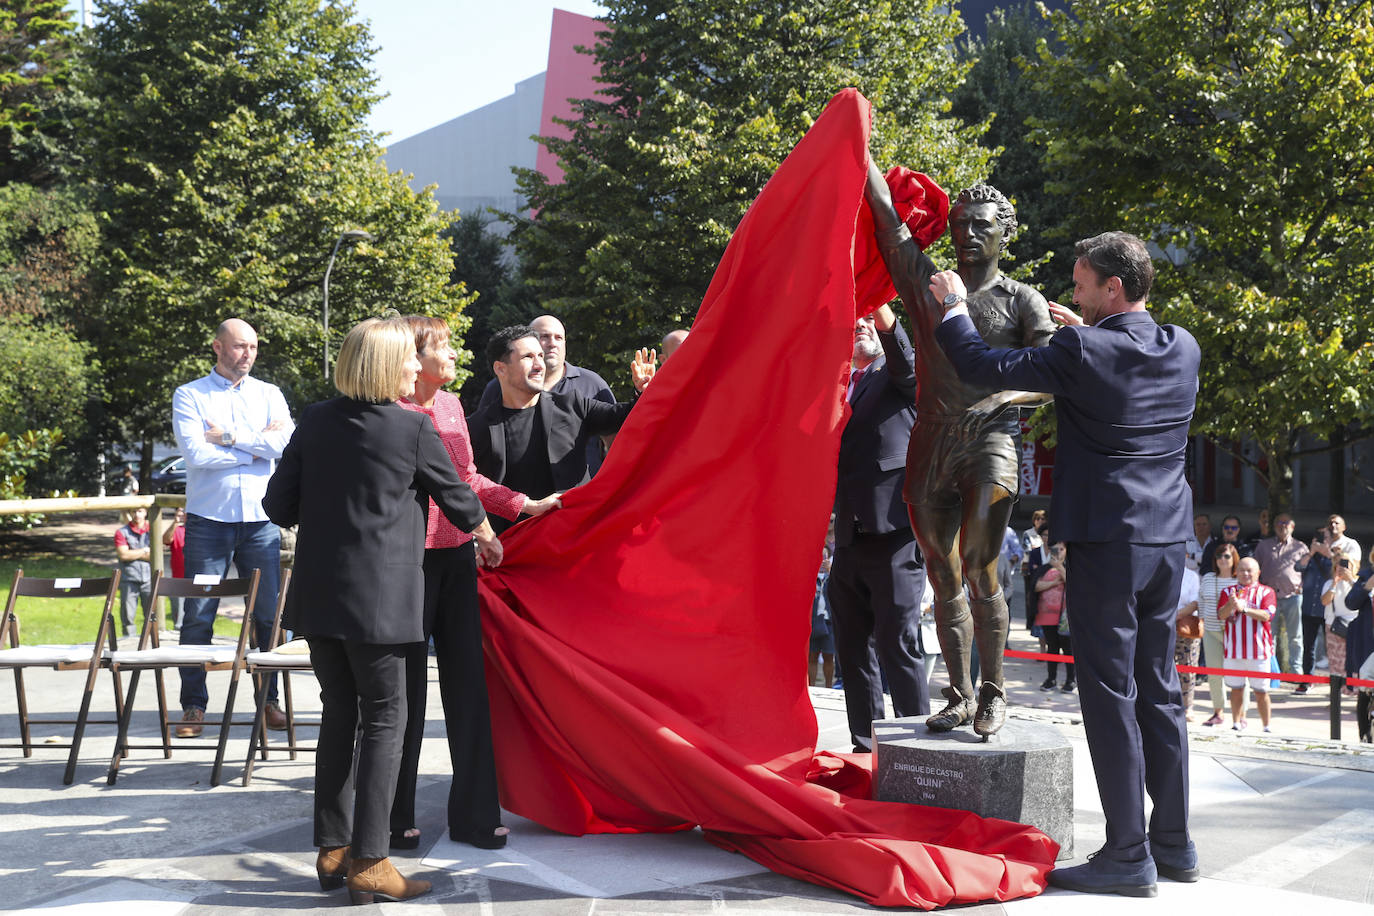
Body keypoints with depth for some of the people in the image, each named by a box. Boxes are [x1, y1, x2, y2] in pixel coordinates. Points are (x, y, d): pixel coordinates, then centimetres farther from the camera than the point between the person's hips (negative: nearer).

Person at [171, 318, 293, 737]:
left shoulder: (269, 395, 12)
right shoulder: (189, 396, 5)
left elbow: (288, 442, -6)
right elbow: (196, 453, -10)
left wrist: (228, 436, -9)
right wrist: (257, 447, -5)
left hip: (261, 518, 2)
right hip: (209, 518, -2)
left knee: (269, 614, 3)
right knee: (198, 615, -2)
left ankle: (269, 699, 13)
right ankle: (194, 705, 7)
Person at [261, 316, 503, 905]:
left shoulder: (315, 421, 5)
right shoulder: (412, 427, -6)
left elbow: (278, 506, 5)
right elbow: (457, 497, 6)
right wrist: (487, 539, 26)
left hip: (317, 595, 5)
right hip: (378, 598, -5)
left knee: (338, 716, 14)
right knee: (383, 720, 2)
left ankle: (333, 851, 19)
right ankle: (368, 863, 1)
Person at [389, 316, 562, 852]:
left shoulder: (451, 405, 11)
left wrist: (525, 506, 14)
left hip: (456, 555, 7)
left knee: (466, 679, 7)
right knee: (406, 685, 1)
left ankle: (473, 814, 16)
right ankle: (396, 819, 15)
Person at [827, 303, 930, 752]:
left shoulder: (900, 375, 5)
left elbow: (905, 358, -19)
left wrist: (882, 310, -36)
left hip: (893, 533, -6)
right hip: (849, 537, 6)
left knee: (898, 647, -8)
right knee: (853, 650, 10)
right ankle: (865, 748, 18)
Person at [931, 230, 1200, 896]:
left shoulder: (1080, 354, -13)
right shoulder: (1183, 349, 7)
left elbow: (983, 367, -6)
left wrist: (954, 307, 9)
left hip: (1106, 540, -7)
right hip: (1168, 540, 7)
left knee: (1110, 692, -3)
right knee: (1157, 690, 14)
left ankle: (1128, 855, -2)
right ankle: (1173, 843, 20)